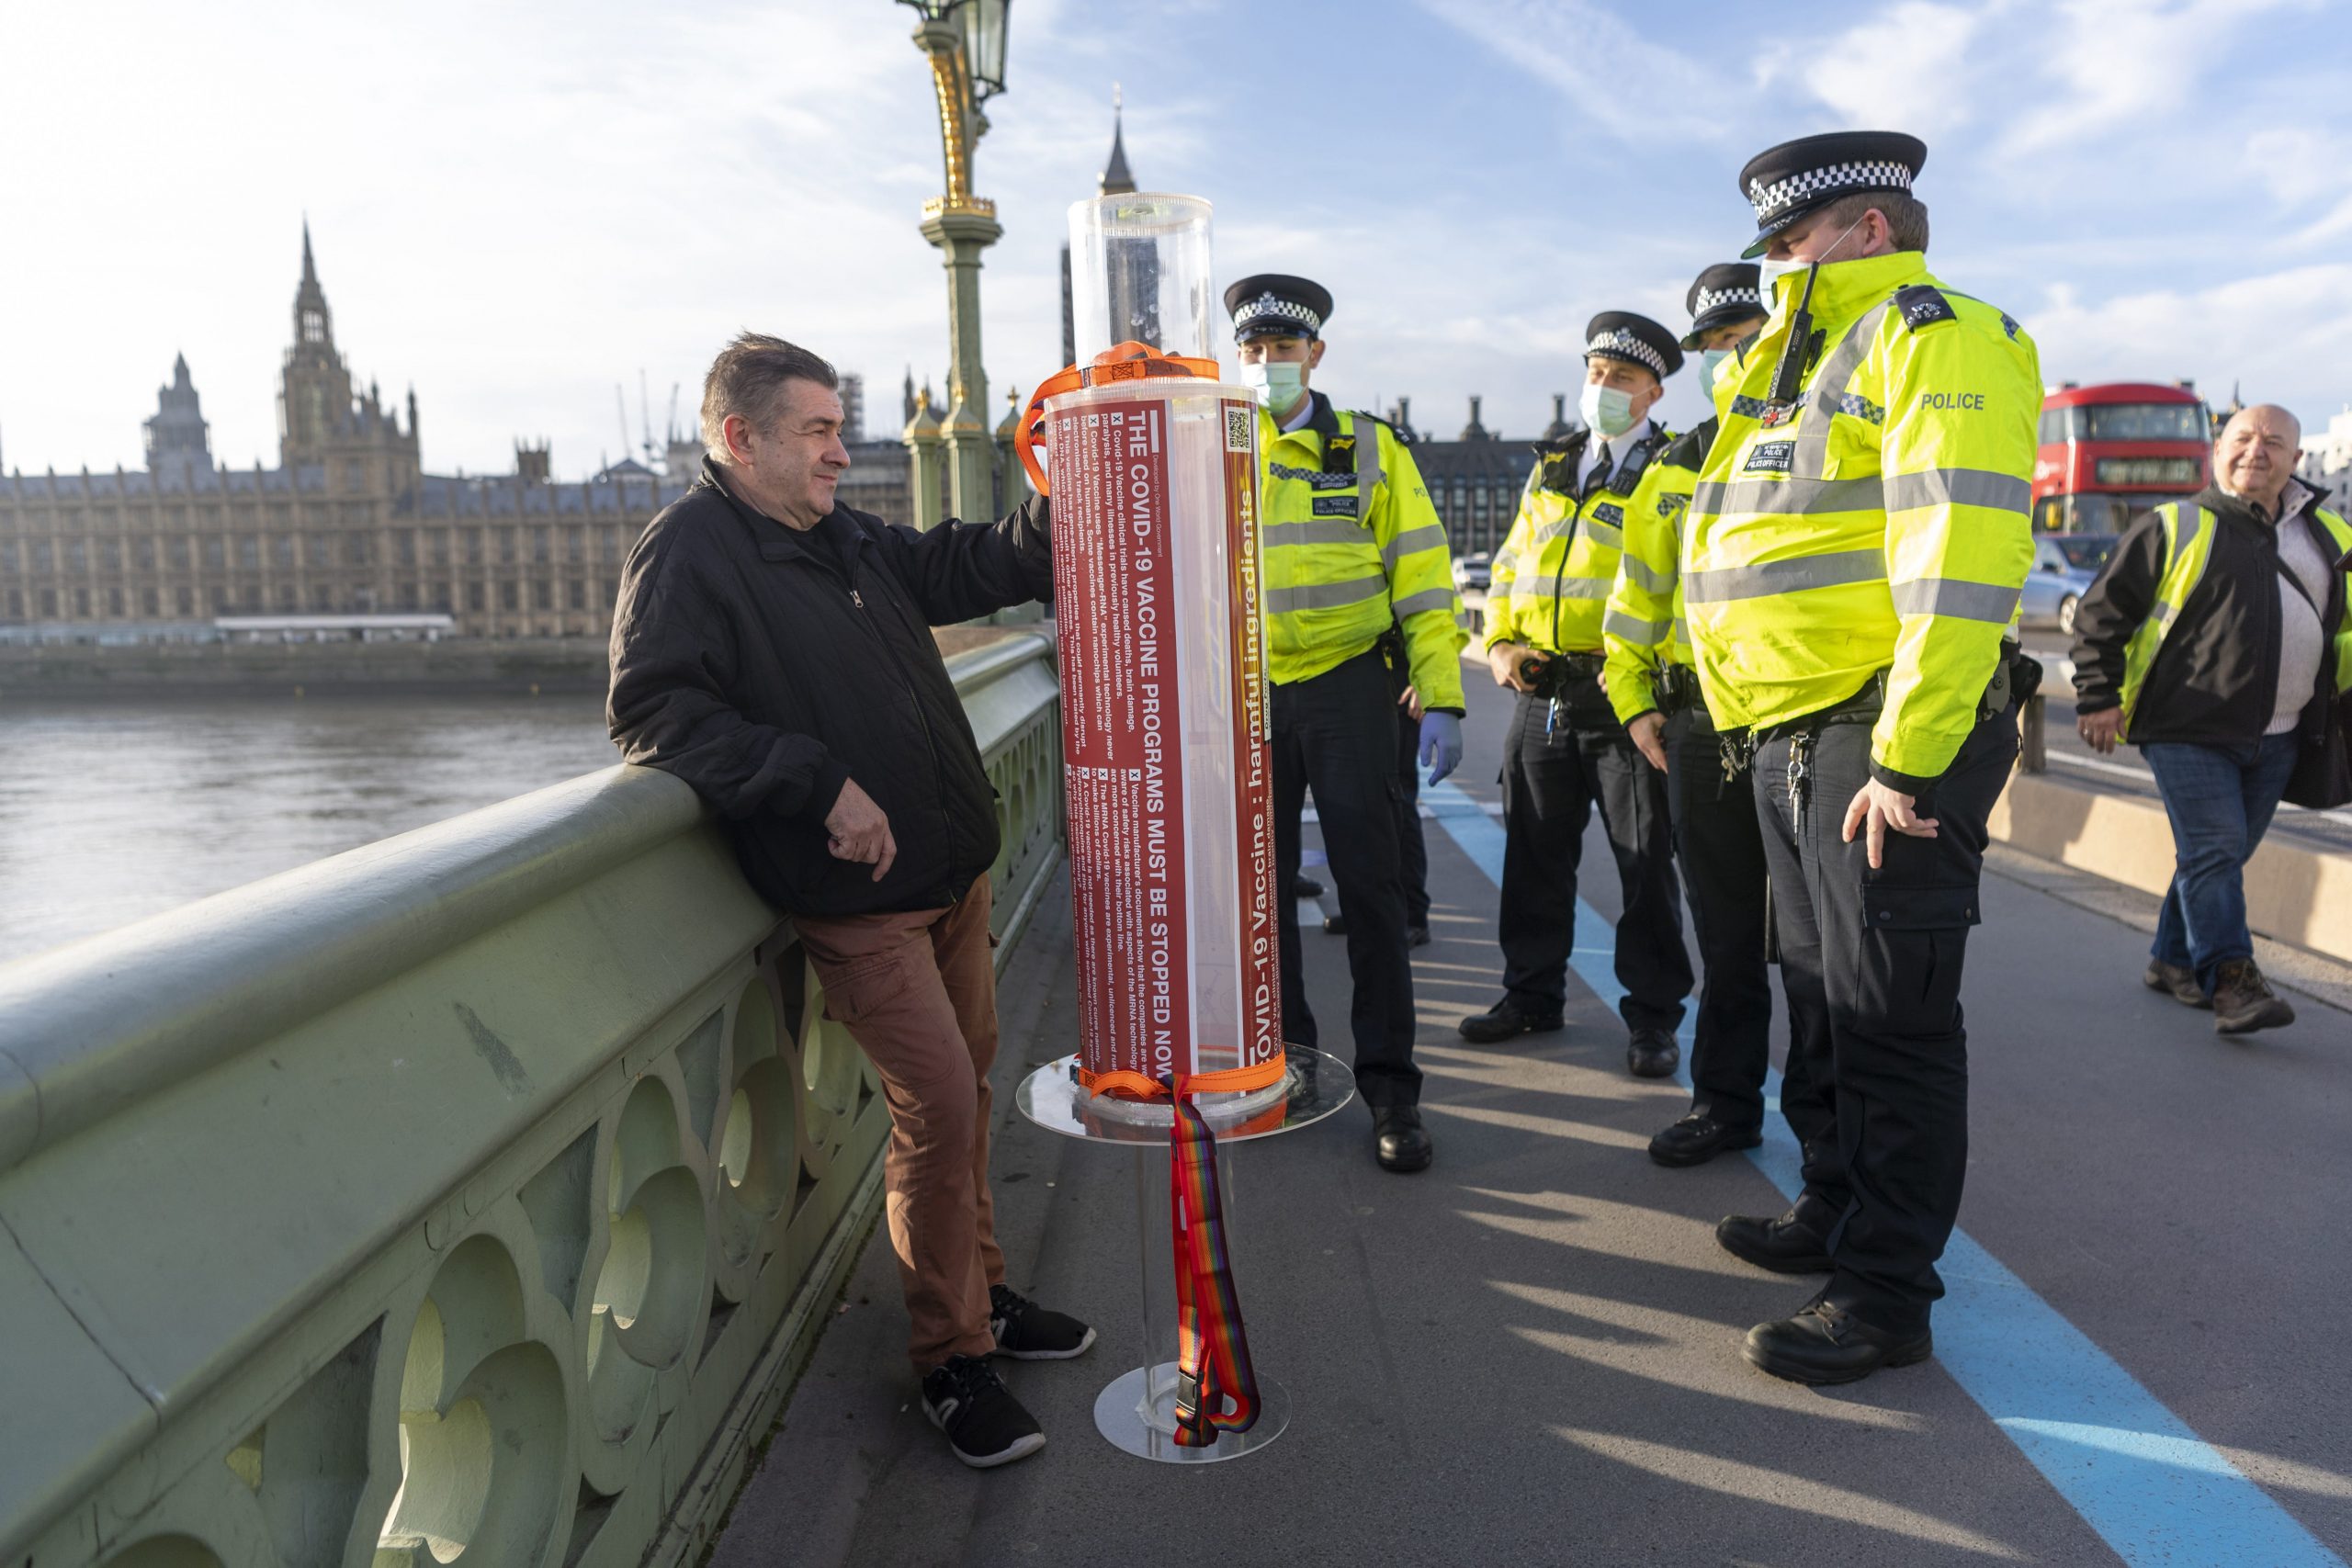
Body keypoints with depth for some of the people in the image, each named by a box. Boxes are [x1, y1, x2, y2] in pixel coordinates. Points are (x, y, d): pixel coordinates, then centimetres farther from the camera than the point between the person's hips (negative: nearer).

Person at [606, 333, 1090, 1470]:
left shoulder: (847, 540, 14)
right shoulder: (687, 554, -10)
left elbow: (967, 572, 21)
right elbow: (653, 712, -20)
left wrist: (1059, 507, 6)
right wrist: (820, 784, -24)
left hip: (948, 868, 8)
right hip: (855, 897, -8)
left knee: (964, 1088, 16)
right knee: (938, 1109, -8)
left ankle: (981, 1296, 34)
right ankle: (951, 1359, 10)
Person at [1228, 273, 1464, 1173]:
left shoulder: (1370, 451, 2)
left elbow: (1422, 582, -1)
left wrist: (1442, 700, -9)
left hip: (1345, 687, -2)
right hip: (1247, 694, 2)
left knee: (1368, 881, -2)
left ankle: (1388, 1083, 8)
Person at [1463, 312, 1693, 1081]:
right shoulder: (1552, 466, 16)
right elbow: (1511, 562, 20)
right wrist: (1500, 643, 6)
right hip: (1542, 691, 5)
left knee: (1645, 861, 2)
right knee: (1535, 853, 11)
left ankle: (1652, 1016, 13)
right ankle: (1532, 994, 25)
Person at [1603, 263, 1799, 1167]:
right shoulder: (1677, 470, 14)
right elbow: (1639, 592, 18)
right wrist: (1635, 699, 11)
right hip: (1699, 727, 4)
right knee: (1725, 931, 12)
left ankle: (1822, 1106, 18)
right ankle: (1725, 1100, 24)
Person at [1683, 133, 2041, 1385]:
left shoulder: (1937, 341, -10)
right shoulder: (1808, 363, 22)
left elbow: (1962, 557, -21)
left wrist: (1907, 754, -25)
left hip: (1885, 738, -9)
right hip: (1796, 736, 10)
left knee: (1891, 1019, -2)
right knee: (1828, 997, 18)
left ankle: (1886, 1293, 9)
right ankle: (1838, 1212, 34)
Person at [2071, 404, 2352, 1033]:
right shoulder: (2175, 527, -2)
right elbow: (2102, 612, -3)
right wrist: (2099, 696, -9)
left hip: (2277, 739, 5)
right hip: (2189, 730, -5)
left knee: (2223, 855, 11)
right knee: (2213, 850, -11)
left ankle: (2174, 960, 23)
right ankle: (2231, 980, -10)